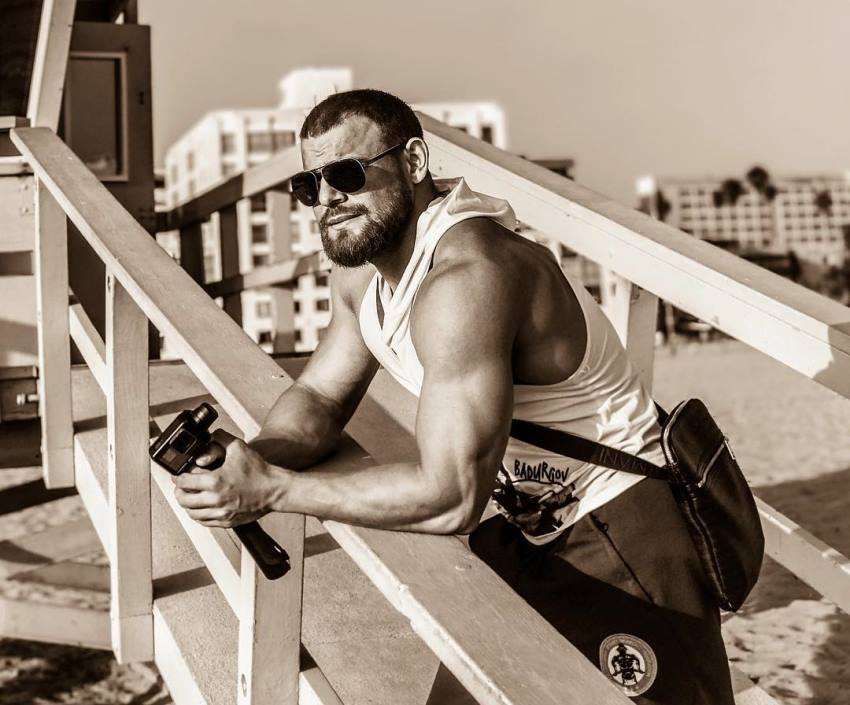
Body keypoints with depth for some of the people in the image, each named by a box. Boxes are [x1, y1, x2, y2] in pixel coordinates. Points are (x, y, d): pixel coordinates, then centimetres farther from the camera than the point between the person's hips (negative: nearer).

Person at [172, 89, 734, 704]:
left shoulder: (466, 276, -32)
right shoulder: (362, 267, -2)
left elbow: (451, 497, -35)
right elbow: (319, 398, 5)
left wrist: (272, 490, -31)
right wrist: (257, 457, -17)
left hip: (624, 538, -8)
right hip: (531, 529, 8)